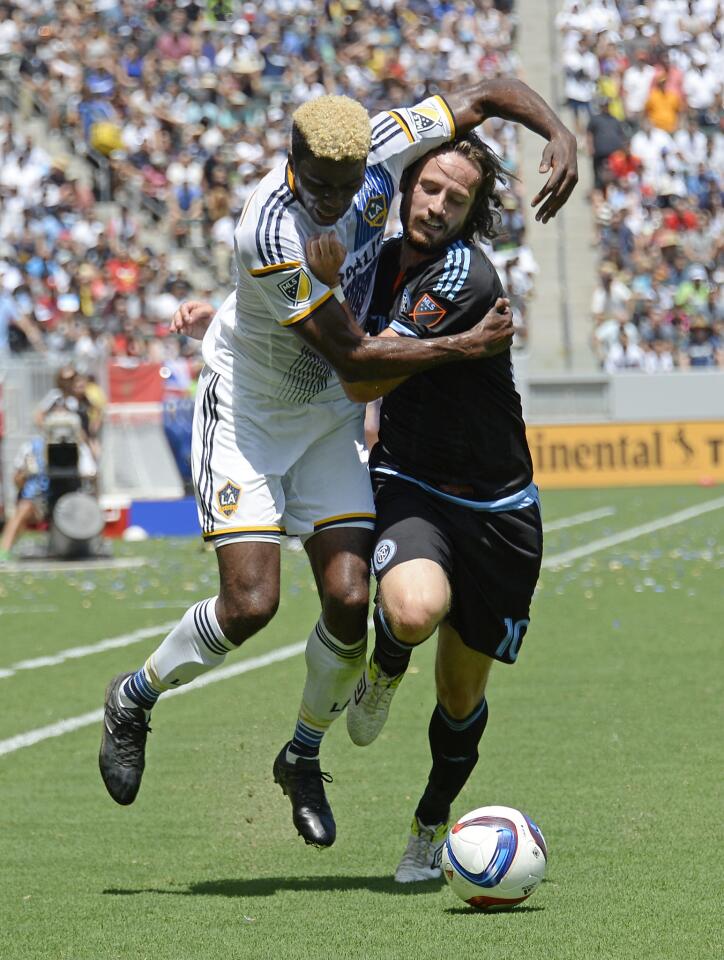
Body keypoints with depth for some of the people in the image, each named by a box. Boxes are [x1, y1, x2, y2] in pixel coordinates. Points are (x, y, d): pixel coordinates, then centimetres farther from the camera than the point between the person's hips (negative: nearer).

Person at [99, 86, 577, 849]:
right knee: (249, 604, -15)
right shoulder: (268, 234, -33)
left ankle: (303, 757, 18)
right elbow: (353, 357, -27)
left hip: (331, 416, 5)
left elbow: (491, 95, -3)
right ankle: (133, 699, 13)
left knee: (350, 600, -7)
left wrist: (561, 136, -20)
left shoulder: (381, 145, -16)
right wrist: (464, 347, -23)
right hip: (247, 411, -5)